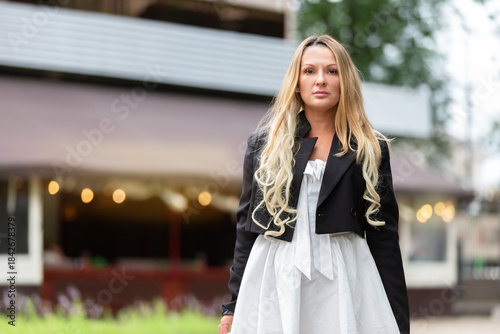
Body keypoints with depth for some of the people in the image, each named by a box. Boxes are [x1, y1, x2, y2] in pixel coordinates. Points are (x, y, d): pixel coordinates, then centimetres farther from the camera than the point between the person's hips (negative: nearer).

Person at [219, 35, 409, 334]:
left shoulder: (370, 150, 8)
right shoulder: (263, 144, 10)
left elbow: (384, 235, 5)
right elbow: (247, 227, 11)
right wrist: (233, 307, 7)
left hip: (343, 280, 0)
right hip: (273, 281, 1)